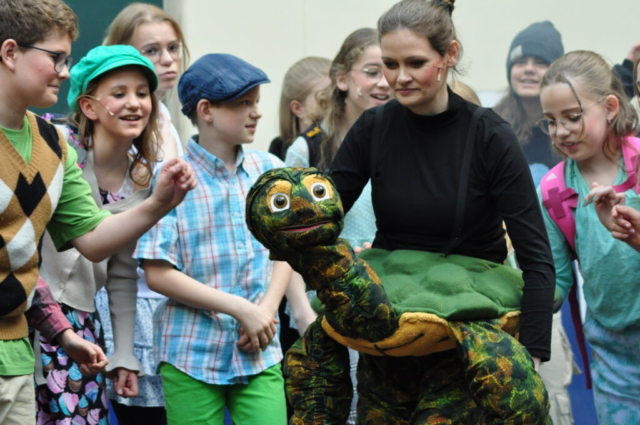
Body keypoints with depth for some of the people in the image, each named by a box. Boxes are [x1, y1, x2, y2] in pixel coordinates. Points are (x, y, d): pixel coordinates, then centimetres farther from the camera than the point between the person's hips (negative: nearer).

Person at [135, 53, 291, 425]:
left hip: (260, 353, 3)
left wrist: (268, 308, -7)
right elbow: (158, 273, -10)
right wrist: (240, 308, -14)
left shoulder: (269, 170, 6)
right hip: (192, 356, -3)